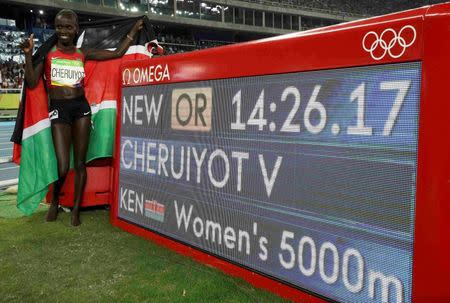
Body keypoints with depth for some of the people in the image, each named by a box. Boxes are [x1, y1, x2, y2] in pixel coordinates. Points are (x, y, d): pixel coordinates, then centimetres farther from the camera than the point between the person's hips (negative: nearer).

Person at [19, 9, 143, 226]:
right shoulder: (47, 53, 4)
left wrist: (134, 30, 16)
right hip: (58, 109, -2)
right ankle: (54, 201, 23)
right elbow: (31, 83, -3)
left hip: (81, 107, 2)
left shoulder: (83, 54, 9)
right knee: (62, 167, -8)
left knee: (80, 163, 5)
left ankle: (76, 210, 19)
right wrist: (28, 55, -13)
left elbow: (117, 53, 12)